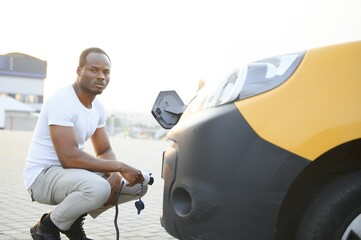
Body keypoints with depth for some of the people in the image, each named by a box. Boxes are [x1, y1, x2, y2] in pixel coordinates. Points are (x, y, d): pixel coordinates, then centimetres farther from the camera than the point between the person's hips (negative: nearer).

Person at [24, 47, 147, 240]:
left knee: (139, 183, 0)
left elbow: (105, 151, 10)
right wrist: (120, 167, -24)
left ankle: (74, 222, 11)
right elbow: (69, 157, -29)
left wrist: (115, 176, -13)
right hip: (42, 174, -8)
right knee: (98, 188, -37)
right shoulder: (62, 101, -21)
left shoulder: (98, 107, 5)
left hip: (71, 172, 8)